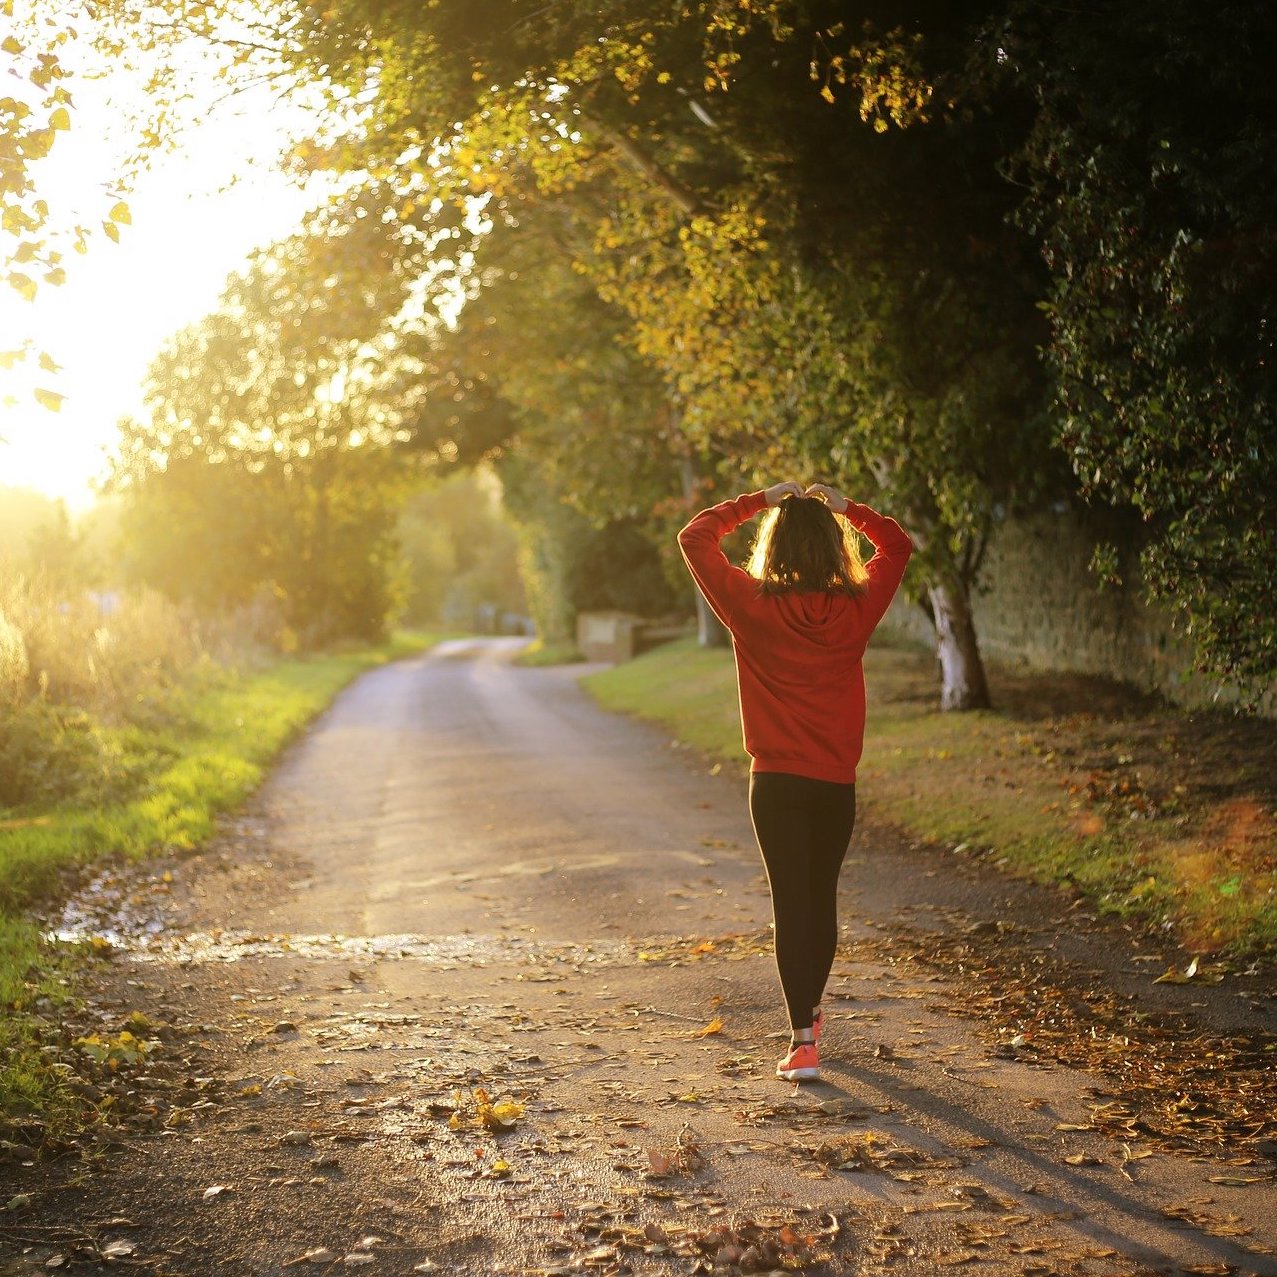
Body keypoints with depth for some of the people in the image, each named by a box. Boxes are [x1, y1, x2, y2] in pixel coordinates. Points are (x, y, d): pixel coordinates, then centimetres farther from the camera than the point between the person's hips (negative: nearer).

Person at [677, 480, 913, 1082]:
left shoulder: (752, 606, -10)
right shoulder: (856, 608, -4)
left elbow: (694, 538, 1)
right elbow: (897, 545, 14)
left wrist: (758, 501, 4)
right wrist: (845, 507, 10)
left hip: (777, 782, -2)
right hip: (837, 783, 3)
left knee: (791, 903, -1)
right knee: (823, 898, 18)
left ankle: (803, 1041, -7)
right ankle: (809, 1011, 36)